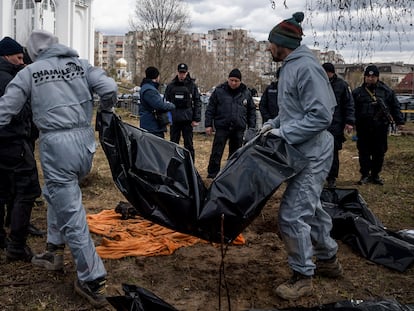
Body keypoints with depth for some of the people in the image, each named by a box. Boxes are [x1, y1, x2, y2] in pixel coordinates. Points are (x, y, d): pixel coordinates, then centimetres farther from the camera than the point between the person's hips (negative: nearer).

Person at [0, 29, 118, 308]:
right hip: (85, 140, 5)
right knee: (57, 194, 28)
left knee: (70, 212, 0)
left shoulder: (29, 72, 3)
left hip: (55, 144, -4)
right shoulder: (80, 64, 9)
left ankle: (93, 280, 4)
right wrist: (104, 112, 19)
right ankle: (55, 251, 36)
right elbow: (110, 89, -1)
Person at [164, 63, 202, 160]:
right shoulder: (171, 86, 7)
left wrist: (196, 119, -6)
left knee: (188, 144, 3)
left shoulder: (192, 85, 2)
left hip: (188, 120, -2)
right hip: (174, 120, 2)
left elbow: (197, 102, 1)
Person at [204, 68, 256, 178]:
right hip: (222, 127, -2)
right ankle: (212, 174, 5)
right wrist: (208, 125, -3)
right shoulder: (219, 90, -1)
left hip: (239, 129, 2)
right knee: (216, 152, -4)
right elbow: (210, 108, 1)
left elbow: (252, 110, 12)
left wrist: (252, 127, 7)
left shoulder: (246, 92, 5)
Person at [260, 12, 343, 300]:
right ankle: (328, 260, 37)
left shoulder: (306, 68, -19)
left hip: (312, 155, -10)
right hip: (303, 152, 10)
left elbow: (321, 116, -24)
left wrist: (283, 134, -21)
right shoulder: (291, 67, 11)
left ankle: (303, 277, 6)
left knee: (293, 214, -9)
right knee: (311, 208, 20)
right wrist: (274, 124, 7)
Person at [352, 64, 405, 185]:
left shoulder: (386, 91, 5)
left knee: (379, 152, 6)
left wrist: (399, 121, 6)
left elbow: (395, 106, 10)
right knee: (364, 152, 4)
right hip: (363, 128, 0)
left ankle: (375, 175, 19)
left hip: (381, 127, 1)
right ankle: (365, 175, 15)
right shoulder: (357, 92, 5)